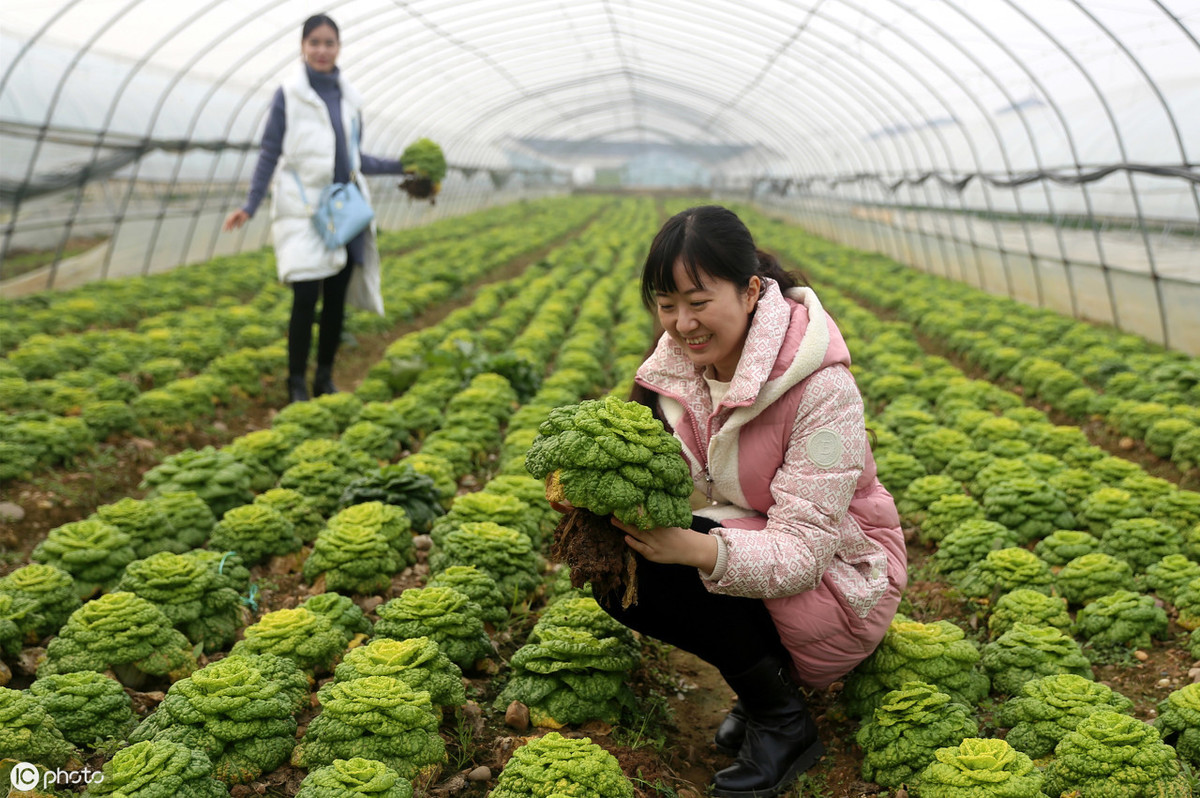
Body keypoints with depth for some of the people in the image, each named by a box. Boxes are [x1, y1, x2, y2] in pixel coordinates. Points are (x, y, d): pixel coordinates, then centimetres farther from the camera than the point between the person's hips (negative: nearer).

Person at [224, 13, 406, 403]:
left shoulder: (349, 98, 11)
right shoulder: (288, 95, -2)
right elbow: (270, 153, -2)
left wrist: (402, 167, 11)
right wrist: (250, 206, -10)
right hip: (303, 210, -4)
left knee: (336, 300, 6)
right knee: (306, 299, -9)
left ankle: (325, 378, 18)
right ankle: (297, 384, 3)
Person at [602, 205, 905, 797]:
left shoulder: (821, 390, -26)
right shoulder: (677, 366, -5)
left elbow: (802, 551, -30)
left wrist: (697, 549, -46)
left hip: (837, 580, -7)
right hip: (742, 543, 7)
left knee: (678, 563, -29)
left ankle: (785, 725, -7)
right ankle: (768, 670, 5)